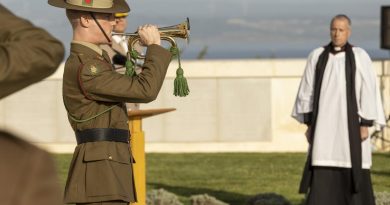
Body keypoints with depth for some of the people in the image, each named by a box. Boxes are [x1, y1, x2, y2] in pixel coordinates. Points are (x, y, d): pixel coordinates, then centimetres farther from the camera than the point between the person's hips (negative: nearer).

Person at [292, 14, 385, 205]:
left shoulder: (360, 57, -4)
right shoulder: (317, 56, 4)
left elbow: (368, 91, -6)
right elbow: (308, 90, 7)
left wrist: (365, 125, -11)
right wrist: (309, 124, 3)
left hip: (351, 122, -2)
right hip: (325, 122, 2)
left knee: (353, 170, 1)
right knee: (322, 172, -2)